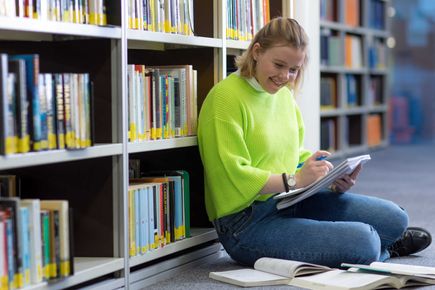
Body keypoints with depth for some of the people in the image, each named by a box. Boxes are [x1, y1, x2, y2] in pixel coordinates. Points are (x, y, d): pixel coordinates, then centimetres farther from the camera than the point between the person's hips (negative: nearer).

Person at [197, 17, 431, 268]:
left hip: (291, 202, 8)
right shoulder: (225, 97, -14)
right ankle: (382, 248, 13)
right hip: (247, 223, -8)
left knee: (394, 218, -1)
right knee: (361, 242, -22)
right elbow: (235, 176, -20)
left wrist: (333, 178, -1)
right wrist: (295, 180, -27)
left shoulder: (284, 94, 11)